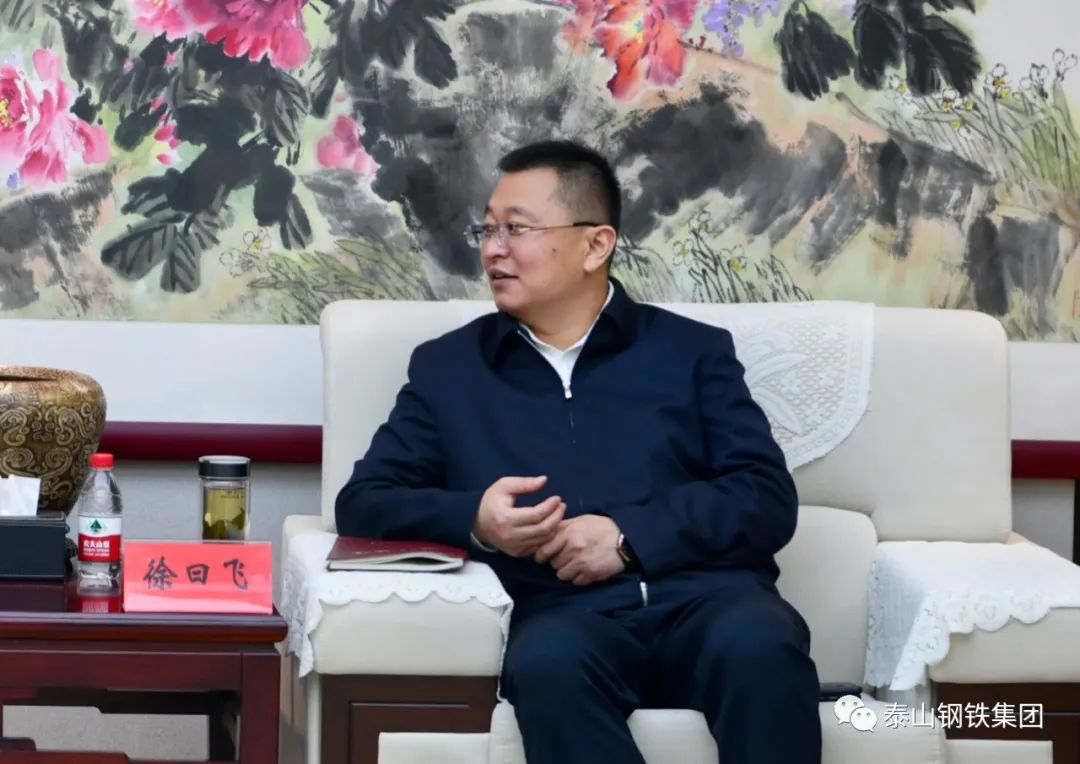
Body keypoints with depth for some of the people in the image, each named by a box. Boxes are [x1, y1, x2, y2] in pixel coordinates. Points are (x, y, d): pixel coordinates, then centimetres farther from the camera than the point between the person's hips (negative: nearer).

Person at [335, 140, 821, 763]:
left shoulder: (693, 350, 18)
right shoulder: (447, 368, 22)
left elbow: (768, 500, 7)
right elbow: (363, 503, 15)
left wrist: (628, 536, -8)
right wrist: (473, 519, -6)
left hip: (704, 596, 0)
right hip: (565, 613, 0)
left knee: (758, 644, -36)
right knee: (551, 660, -37)